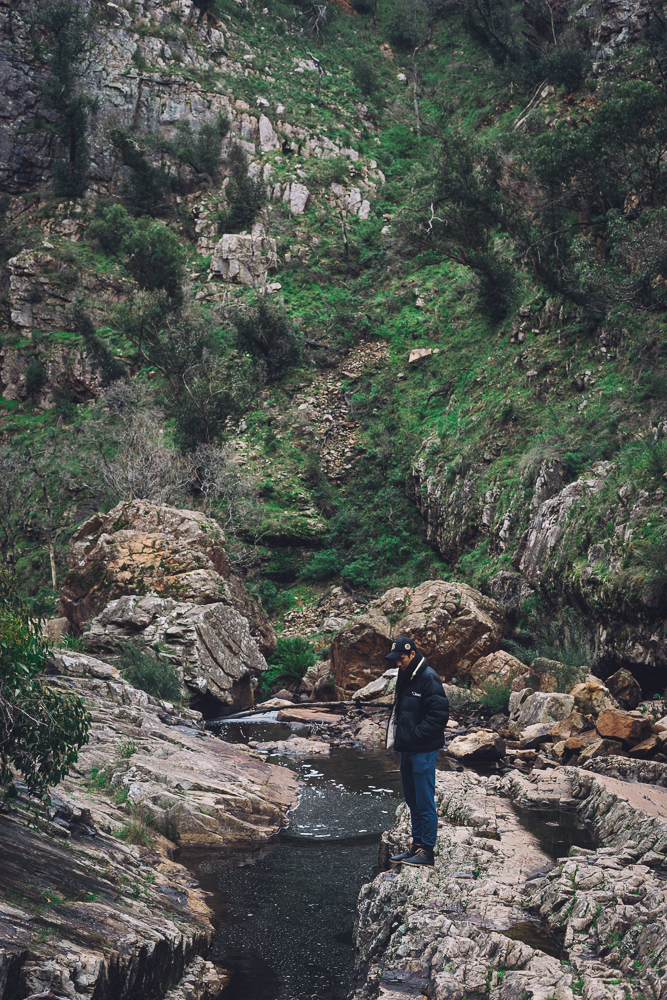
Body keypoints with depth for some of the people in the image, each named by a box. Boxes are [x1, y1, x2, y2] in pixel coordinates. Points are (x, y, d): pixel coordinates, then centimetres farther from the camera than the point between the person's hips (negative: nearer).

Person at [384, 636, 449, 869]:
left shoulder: (428, 678, -14)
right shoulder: (404, 678, 13)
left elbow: (439, 714, -18)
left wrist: (416, 734, -18)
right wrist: (395, 737, 9)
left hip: (423, 751, -9)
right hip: (407, 749, 9)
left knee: (424, 802, -4)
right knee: (412, 801, 15)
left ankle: (427, 853, 1)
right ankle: (417, 846, 24)